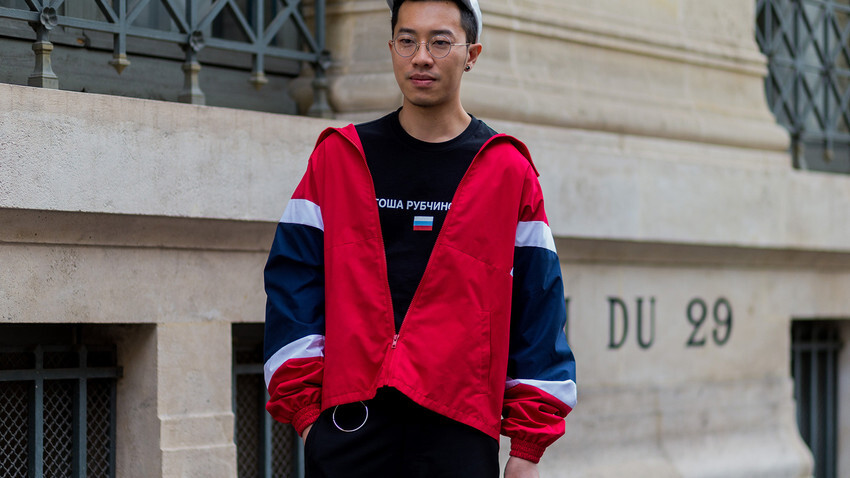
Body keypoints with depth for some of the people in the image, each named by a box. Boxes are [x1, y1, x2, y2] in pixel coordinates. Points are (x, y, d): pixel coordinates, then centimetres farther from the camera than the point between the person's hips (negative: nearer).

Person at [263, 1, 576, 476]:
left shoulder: (508, 171, 6)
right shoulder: (338, 157, 10)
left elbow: (537, 308, 5)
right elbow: (293, 287, 6)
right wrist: (304, 409, -4)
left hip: (460, 429, -1)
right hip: (349, 424, 1)